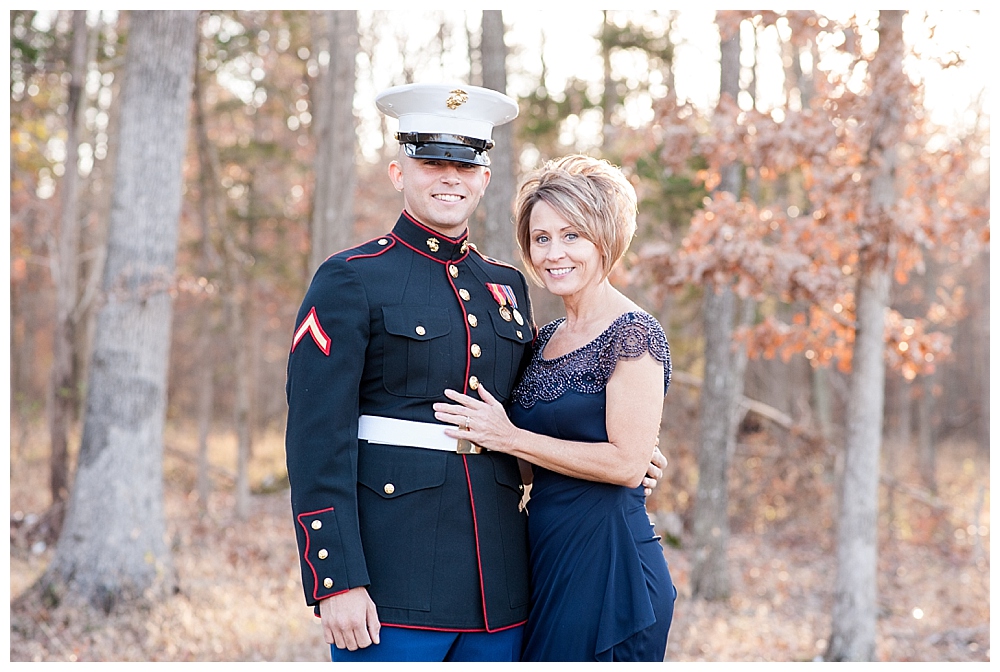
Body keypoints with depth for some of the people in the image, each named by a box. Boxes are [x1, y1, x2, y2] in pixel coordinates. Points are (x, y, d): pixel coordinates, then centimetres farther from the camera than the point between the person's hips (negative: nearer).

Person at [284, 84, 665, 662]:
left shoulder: (508, 285, 13)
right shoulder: (352, 279, -5)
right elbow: (318, 439, -10)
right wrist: (336, 582, -17)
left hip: (499, 585, 6)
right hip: (391, 582, -6)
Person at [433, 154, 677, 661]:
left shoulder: (634, 334, -11)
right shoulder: (546, 338, 14)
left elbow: (628, 462, -18)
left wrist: (509, 438, -14)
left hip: (607, 561, -8)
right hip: (545, 557, 8)